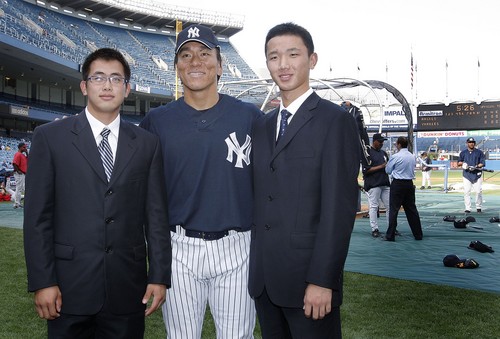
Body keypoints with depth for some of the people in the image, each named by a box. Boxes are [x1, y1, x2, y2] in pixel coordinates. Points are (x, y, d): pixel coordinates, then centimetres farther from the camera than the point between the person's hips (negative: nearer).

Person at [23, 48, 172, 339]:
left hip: (128, 289, 2)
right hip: (69, 285, -1)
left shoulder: (147, 143, 6)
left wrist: (159, 277, 1)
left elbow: (156, 214, 4)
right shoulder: (50, 137, 1)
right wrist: (42, 281, -6)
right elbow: (38, 214, -2)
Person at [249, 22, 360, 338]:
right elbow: (259, 199, 12)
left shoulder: (336, 120, -8)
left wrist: (322, 280, -17)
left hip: (308, 278, -6)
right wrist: (254, 266, 7)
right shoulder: (262, 125, 12)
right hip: (262, 278, 6)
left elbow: (340, 206, -14)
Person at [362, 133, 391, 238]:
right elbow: (366, 170, -13)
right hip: (373, 184, -7)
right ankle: (374, 229, 3)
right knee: (373, 207, -3)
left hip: (385, 184, 7)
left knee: (390, 206, 6)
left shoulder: (384, 153, 17)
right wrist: (381, 166, -15)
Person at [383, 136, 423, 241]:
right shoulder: (412, 157, 6)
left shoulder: (395, 156, -12)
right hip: (409, 183, 6)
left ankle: (390, 236, -1)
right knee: (411, 209, 13)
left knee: (394, 209, -2)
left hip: (397, 184, -6)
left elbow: (387, 170, -1)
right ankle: (418, 234, 18)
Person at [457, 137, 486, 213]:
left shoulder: (479, 152, 5)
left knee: (478, 191, -2)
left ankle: (478, 207, 13)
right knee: (466, 192, -3)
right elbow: (458, 163, 12)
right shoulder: (463, 152, 10)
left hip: (477, 174, -1)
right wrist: (462, 163, -11)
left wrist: (476, 166, -16)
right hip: (466, 175, 1)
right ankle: (467, 208, 1)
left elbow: (483, 163, 1)